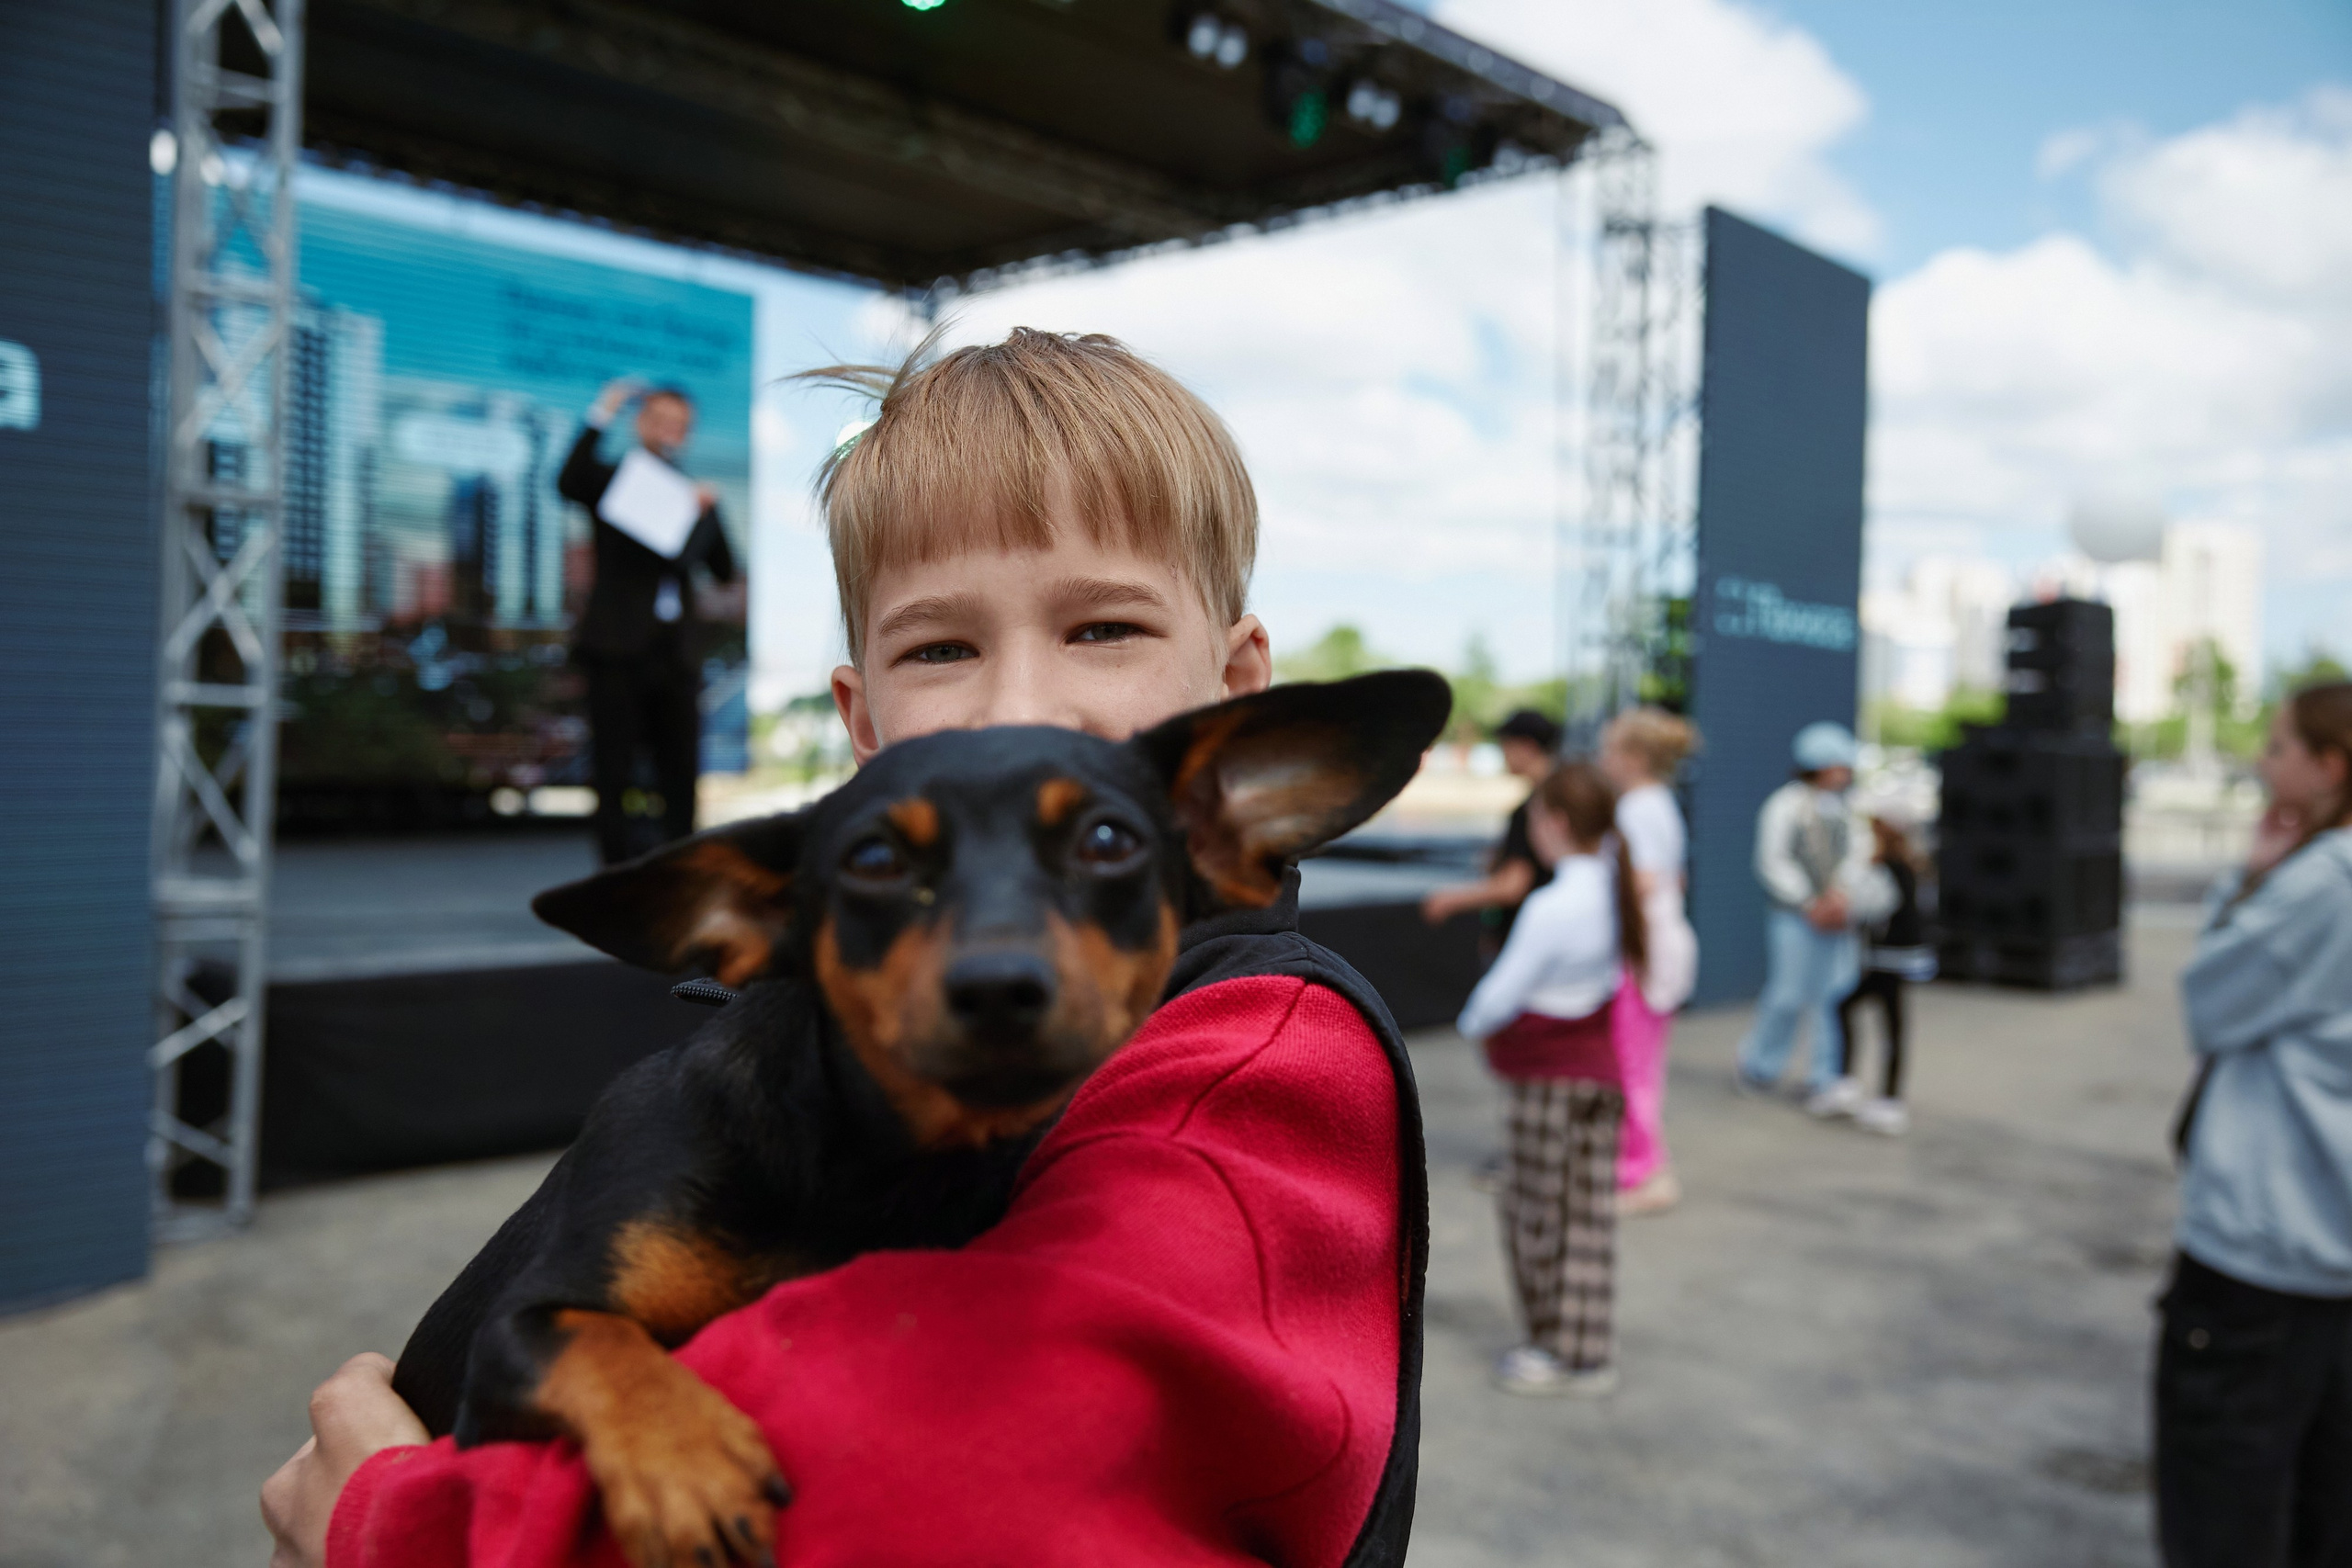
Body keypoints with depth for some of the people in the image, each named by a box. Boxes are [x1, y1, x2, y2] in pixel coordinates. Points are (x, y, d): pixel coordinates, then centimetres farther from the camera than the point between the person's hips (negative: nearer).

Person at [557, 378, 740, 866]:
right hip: (617, 647, -4)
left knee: (682, 774, 2)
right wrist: (599, 418, -21)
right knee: (614, 774, -4)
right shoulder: (611, 482, 8)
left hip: (673, 651, 4)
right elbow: (569, 483, -16)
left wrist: (706, 513, -2)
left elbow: (725, 572, 12)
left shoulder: (692, 497, 19)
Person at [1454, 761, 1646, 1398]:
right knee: (1587, 1215, 12)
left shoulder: (1552, 907, -24)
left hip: (1548, 1077, -7)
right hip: (1600, 1065, 7)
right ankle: (1589, 1356, 20)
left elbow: (1503, 992, -19)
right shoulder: (1613, 886, -1)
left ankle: (1559, 1350, 17)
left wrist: (1474, 1024, 3)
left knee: (1536, 1214, 8)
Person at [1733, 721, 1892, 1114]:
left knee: (1837, 998, -1)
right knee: (1789, 996, -5)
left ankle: (1825, 1085, 3)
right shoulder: (1786, 805, -4)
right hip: (1794, 918, -5)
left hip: (1838, 921, 5)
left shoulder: (1846, 810, 14)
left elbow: (1858, 857, 6)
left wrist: (1841, 894, -12)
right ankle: (1758, 1068, 18)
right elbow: (1773, 862, -8)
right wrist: (1809, 904, -12)